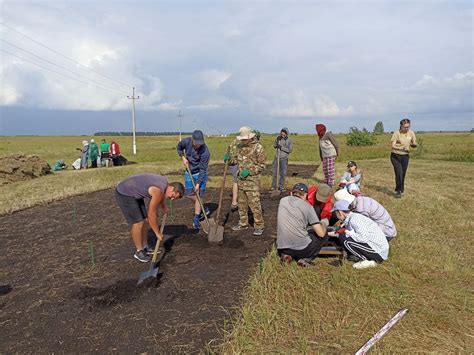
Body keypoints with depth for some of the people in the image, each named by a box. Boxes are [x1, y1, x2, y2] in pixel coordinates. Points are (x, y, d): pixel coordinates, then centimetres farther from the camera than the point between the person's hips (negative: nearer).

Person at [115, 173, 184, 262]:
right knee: (138, 223, -9)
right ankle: (139, 251, 6)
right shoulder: (158, 191, -29)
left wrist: (164, 207, 31)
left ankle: (145, 247, 22)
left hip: (135, 194, 10)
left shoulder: (165, 182, -3)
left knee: (145, 220, 10)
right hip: (124, 194, -10)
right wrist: (158, 233, -12)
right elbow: (151, 215, -22)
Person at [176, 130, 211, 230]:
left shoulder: (205, 151, -29)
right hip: (189, 172, 5)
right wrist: (183, 157, -8)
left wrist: (198, 183, -24)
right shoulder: (186, 142, -18)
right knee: (189, 195, 8)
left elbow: (203, 169, -24)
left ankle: (196, 219, 5)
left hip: (200, 174, -5)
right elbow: (178, 147, 7)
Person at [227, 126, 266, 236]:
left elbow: (262, 165, -10)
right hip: (241, 180, 7)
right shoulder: (240, 147, 8)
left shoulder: (258, 148, -12)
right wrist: (229, 159, -6)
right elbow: (235, 159, 16)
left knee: (254, 204, -5)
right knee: (242, 203, 15)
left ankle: (259, 226, 7)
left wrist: (249, 171, -20)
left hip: (252, 181, -7)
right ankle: (243, 223, 28)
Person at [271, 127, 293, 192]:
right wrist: (277, 141, -10)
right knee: (274, 172, 6)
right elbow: (274, 146, 10)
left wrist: (282, 147, -20)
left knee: (283, 173, 2)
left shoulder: (289, 140, -7)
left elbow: (290, 150, -12)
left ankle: (281, 186, 14)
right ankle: (273, 186, 16)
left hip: (284, 158, -2)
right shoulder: (278, 138, 1)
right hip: (277, 157, 3)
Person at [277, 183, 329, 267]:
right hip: (302, 249, -4)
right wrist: (323, 225, 20)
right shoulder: (307, 206, -4)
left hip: (282, 249, 4)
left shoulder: (283, 200, 8)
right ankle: (306, 259, 3)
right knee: (325, 235, 19)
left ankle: (286, 254, 8)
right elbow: (321, 233, -4)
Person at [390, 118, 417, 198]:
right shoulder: (397, 133, -13)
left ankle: (401, 190, 26)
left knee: (403, 174, 8)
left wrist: (413, 145, -17)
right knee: (399, 173, -13)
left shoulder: (411, 133, -1)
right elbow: (393, 146, -18)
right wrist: (401, 148, -35)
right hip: (395, 156, -4)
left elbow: (414, 144, 8)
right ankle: (398, 191, -1)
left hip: (405, 156, 4)